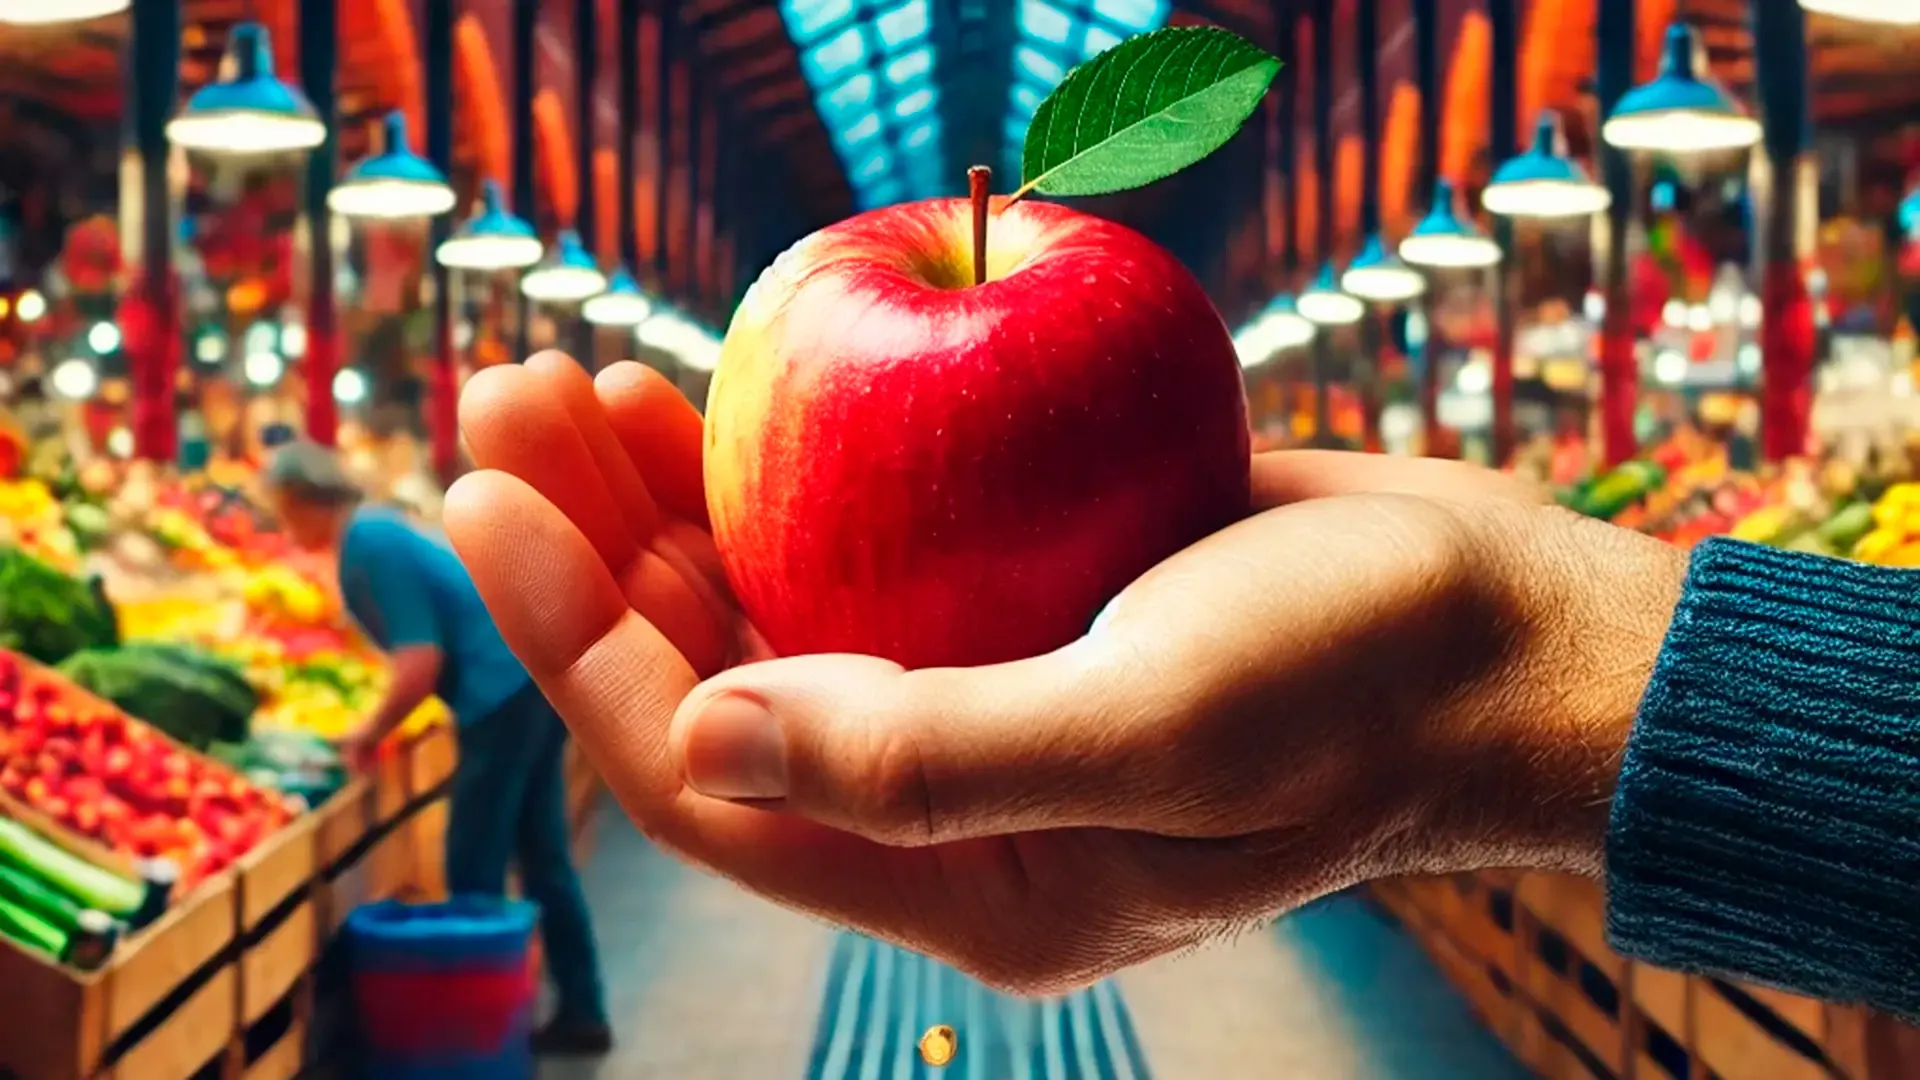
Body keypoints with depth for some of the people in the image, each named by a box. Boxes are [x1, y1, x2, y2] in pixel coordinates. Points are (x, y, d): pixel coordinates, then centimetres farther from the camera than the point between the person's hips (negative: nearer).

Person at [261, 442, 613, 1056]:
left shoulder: (367, 548, -13)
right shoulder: (379, 531, 16)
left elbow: (422, 662, -19)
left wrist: (372, 734, -4)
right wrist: (381, 723, 20)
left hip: (505, 692, -10)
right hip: (532, 679, 10)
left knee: (473, 868, -1)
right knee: (542, 858, 14)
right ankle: (580, 1014, 21)